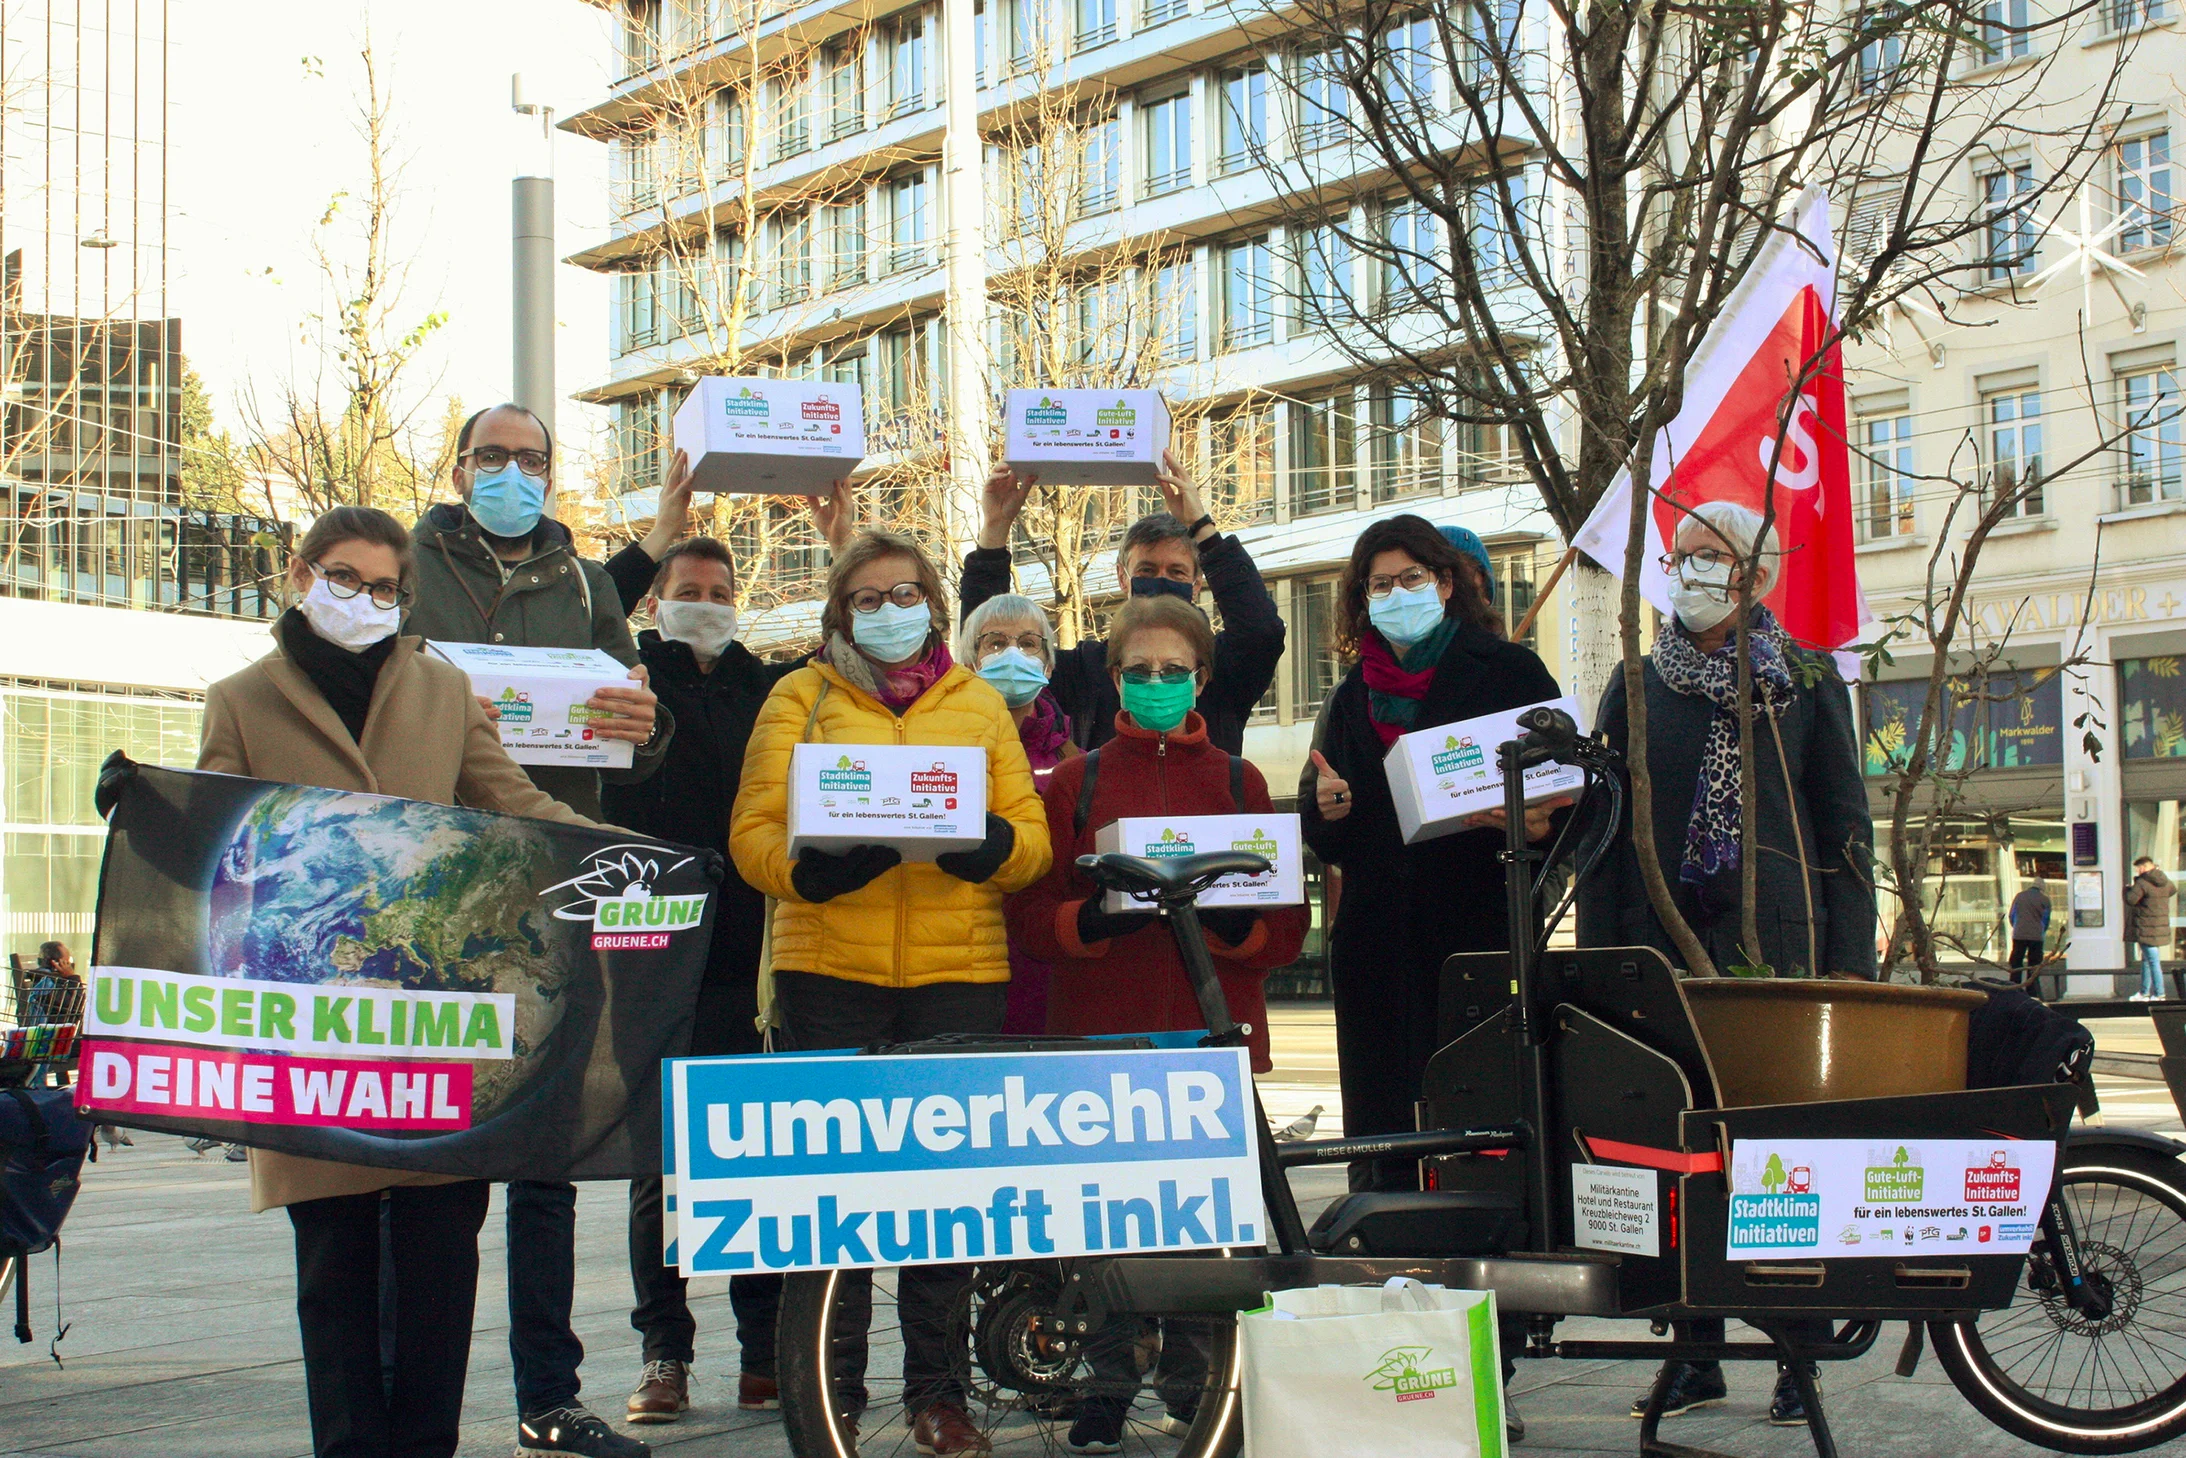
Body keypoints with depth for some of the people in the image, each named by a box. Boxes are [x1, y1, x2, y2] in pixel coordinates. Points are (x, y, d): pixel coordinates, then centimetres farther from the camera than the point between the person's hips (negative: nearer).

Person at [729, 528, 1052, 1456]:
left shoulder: (979, 703, 15)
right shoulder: (801, 698, 11)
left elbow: (1032, 839, 7)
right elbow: (752, 834, 0)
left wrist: (987, 843, -15)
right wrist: (812, 865, -20)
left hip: (958, 970, 1)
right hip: (830, 968, -1)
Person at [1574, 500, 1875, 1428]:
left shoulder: (1805, 680, 7)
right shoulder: (1640, 684, 12)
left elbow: (1844, 822, 5)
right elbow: (1605, 823, 11)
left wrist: (1850, 957, -3)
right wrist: (1597, 957, 4)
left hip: (1775, 934, -2)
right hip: (1665, 939, 2)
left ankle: (1804, 1356, 5)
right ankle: (1698, 1356, 11)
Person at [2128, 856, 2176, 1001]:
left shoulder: (2142, 883, -17)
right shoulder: (2165, 881, 9)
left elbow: (2130, 900, -19)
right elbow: (2173, 890, 29)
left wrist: (2128, 889, 2)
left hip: (2147, 929, -9)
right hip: (2161, 927, 9)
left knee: (2153, 961, -7)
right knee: (2146, 959, 18)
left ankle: (2158, 995, -8)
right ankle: (2144, 993, 25)